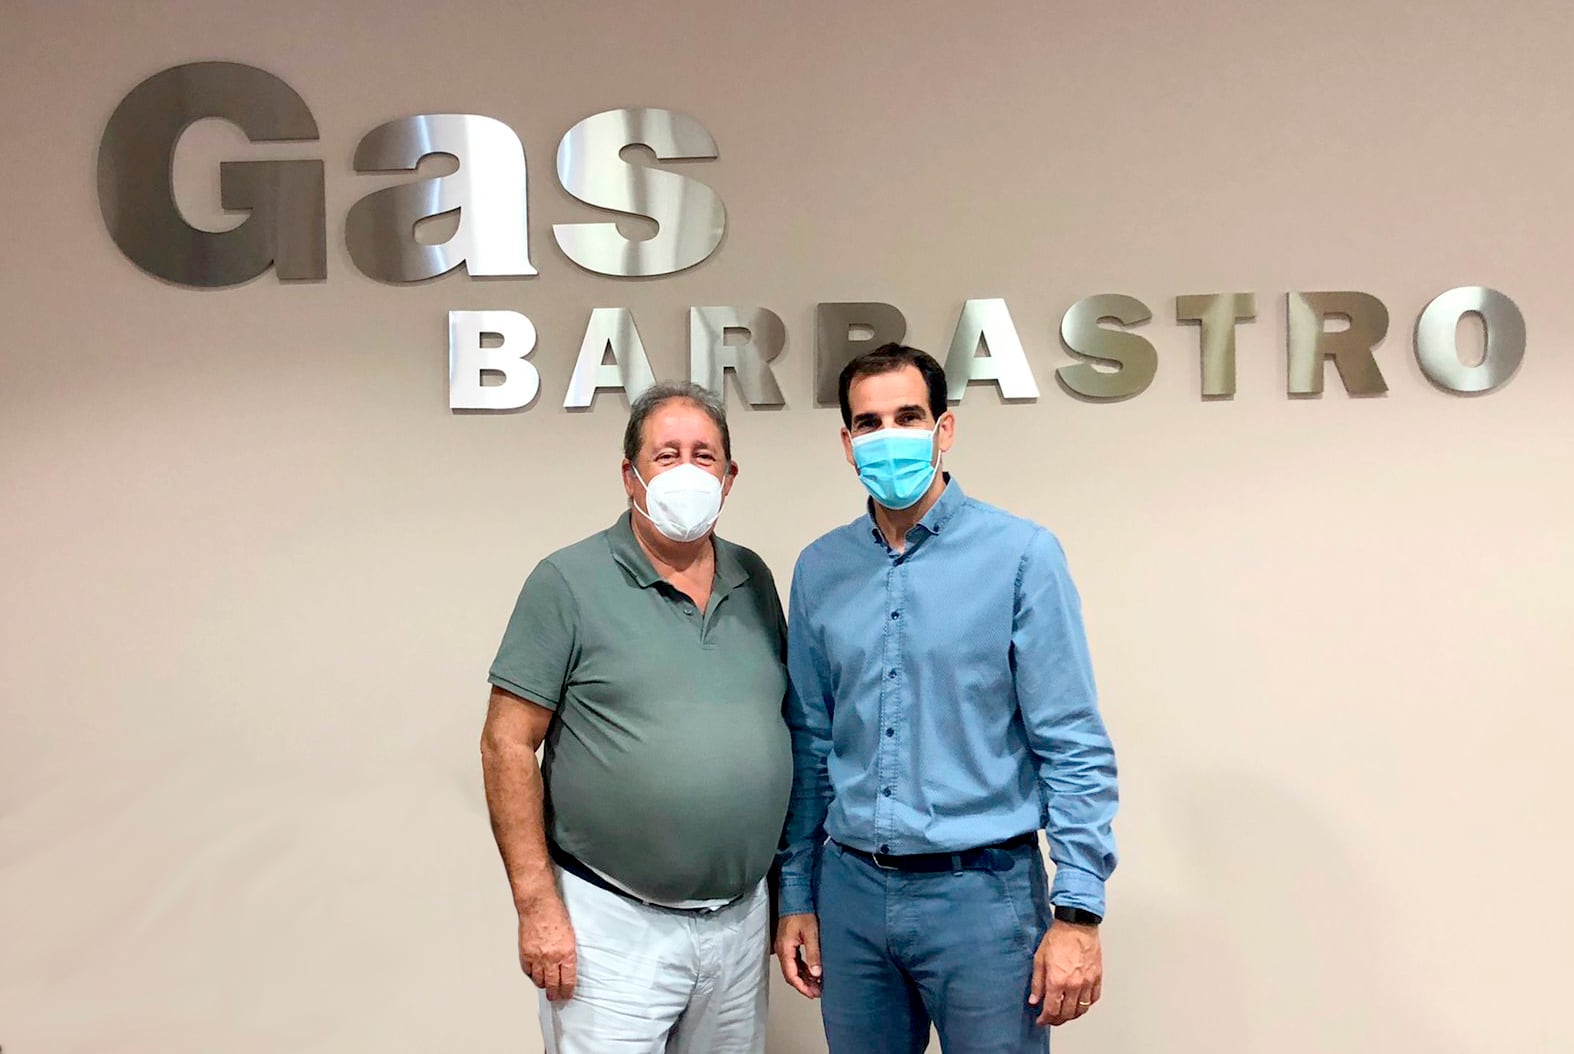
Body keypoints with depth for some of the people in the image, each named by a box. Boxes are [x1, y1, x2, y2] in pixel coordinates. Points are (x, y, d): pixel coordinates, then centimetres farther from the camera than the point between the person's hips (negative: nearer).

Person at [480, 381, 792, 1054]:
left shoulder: (753, 581, 7)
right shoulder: (569, 582, -7)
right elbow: (508, 744, -9)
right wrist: (537, 908, -13)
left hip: (741, 918, 5)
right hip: (613, 923, -4)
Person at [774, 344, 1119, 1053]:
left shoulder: (1020, 555, -8)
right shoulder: (819, 570, 5)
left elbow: (1075, 748, -9)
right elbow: (808, 746, 11)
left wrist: (1078, 912, -12)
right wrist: (795, 895, 11)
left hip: (982, 889, -4)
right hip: (850, 889, 4)